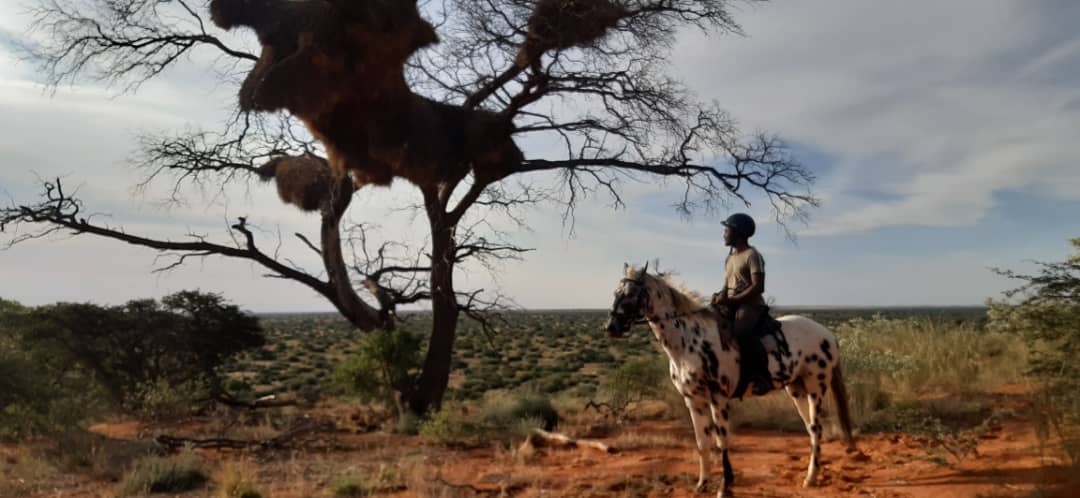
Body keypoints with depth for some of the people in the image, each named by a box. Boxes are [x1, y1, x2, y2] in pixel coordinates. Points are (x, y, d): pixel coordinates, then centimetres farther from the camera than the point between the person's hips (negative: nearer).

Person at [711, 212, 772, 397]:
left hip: (751, 304, -9)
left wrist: (731, 300, -21)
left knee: (741, 331, -36)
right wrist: (720, 295, -2)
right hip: (731, 305, 9)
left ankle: (762, 376, -25)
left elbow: (758, 287, -17)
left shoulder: (752, 255, -9)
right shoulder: (730, 257, 17)